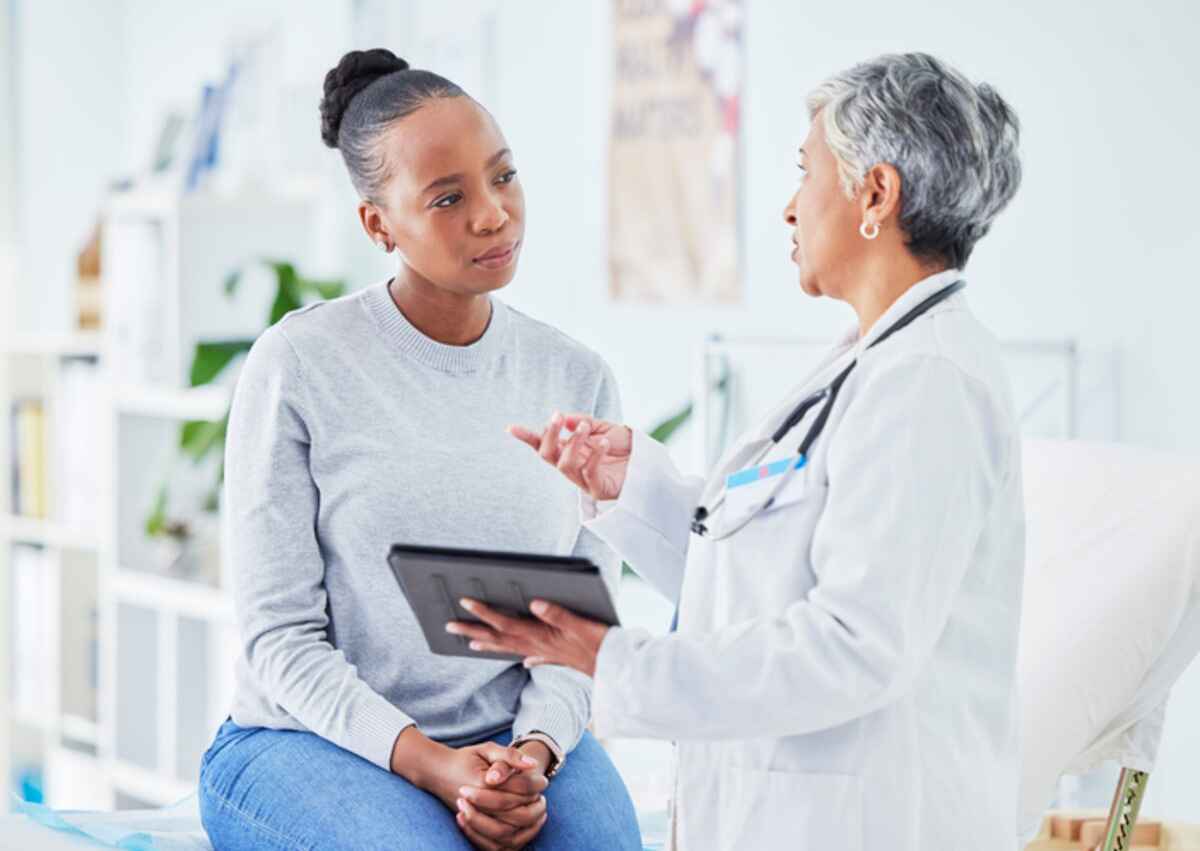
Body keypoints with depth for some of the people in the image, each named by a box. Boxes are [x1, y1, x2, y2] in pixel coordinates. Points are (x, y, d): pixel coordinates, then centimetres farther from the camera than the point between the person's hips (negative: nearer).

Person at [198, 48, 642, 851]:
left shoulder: (577, 378, 6)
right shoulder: (298, 365, -6)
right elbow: (280, 636, -7)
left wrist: (536, 753, -16)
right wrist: (430, 764, -19)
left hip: (517, 734, 3)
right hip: (313, 739, -3)